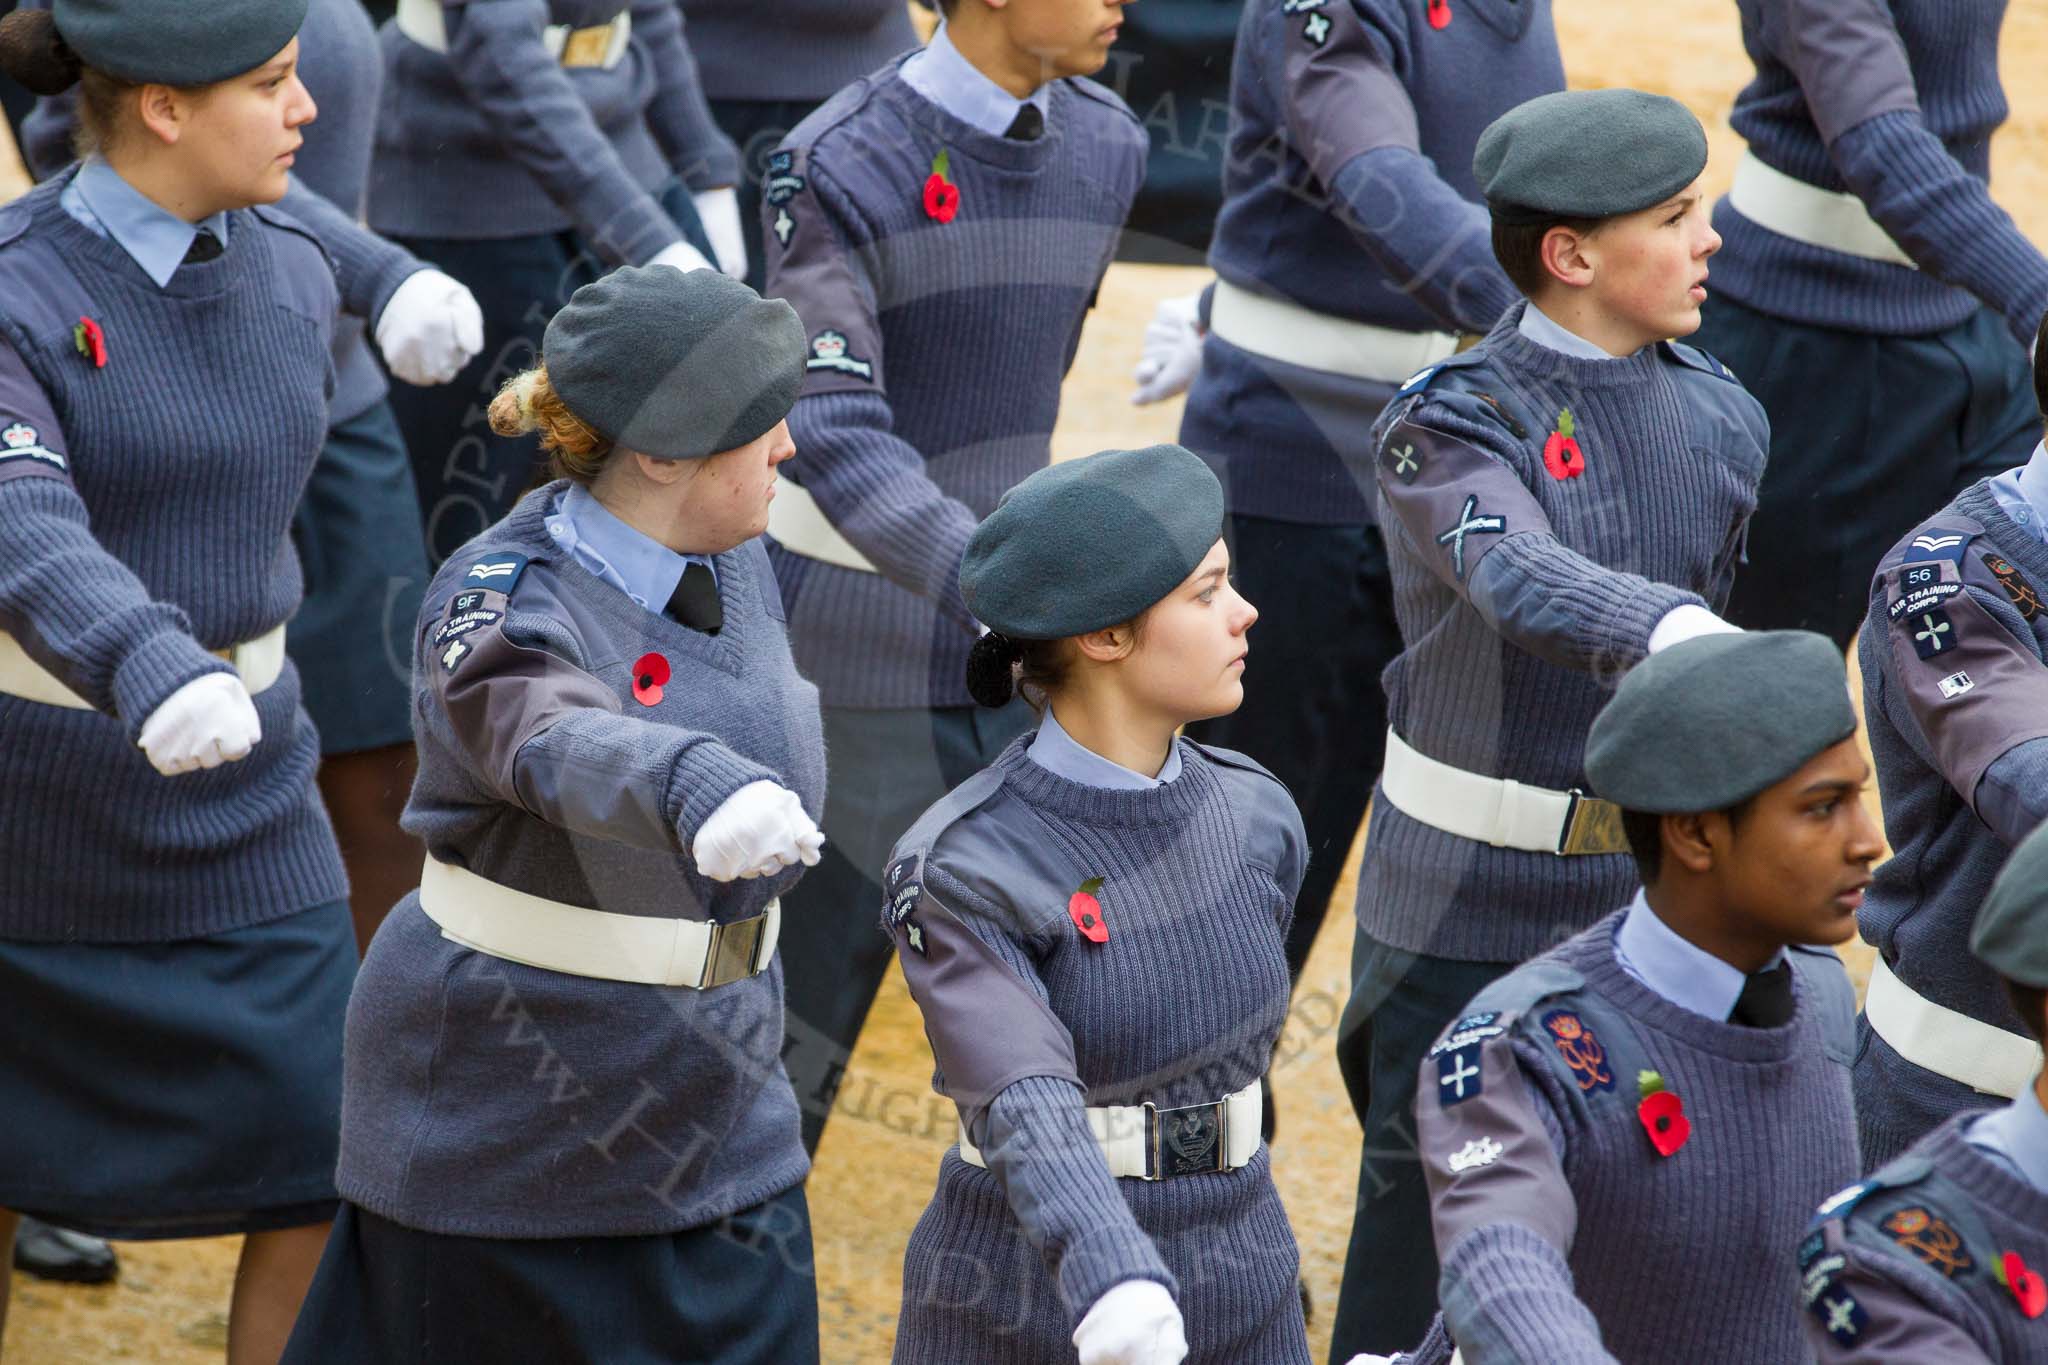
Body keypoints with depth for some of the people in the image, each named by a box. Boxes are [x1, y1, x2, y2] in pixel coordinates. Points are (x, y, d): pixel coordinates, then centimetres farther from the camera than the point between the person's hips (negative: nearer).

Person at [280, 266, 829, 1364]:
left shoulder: (726, 561, 0)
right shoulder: (499, 609, -22)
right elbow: (562, 749, -44)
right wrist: (699, 790, -63)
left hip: (707, 1107, 6)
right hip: (500, 1119, -6)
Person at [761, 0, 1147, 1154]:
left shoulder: (1106, 151, 2)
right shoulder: (842, 165, -17)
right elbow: (838, 436, -27)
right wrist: (993, 584, -41)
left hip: (1014, 664, 5)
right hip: (852, 664, -5)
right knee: (811, 997, 5)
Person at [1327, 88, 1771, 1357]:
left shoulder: (1720, 420, 0)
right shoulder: (1447, 429, -17)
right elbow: (1520, 584, -37)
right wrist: (1682, 636, -56)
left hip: (1646, 896, 5)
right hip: (1466, 905, -5)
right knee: (1424, 1215, 6)